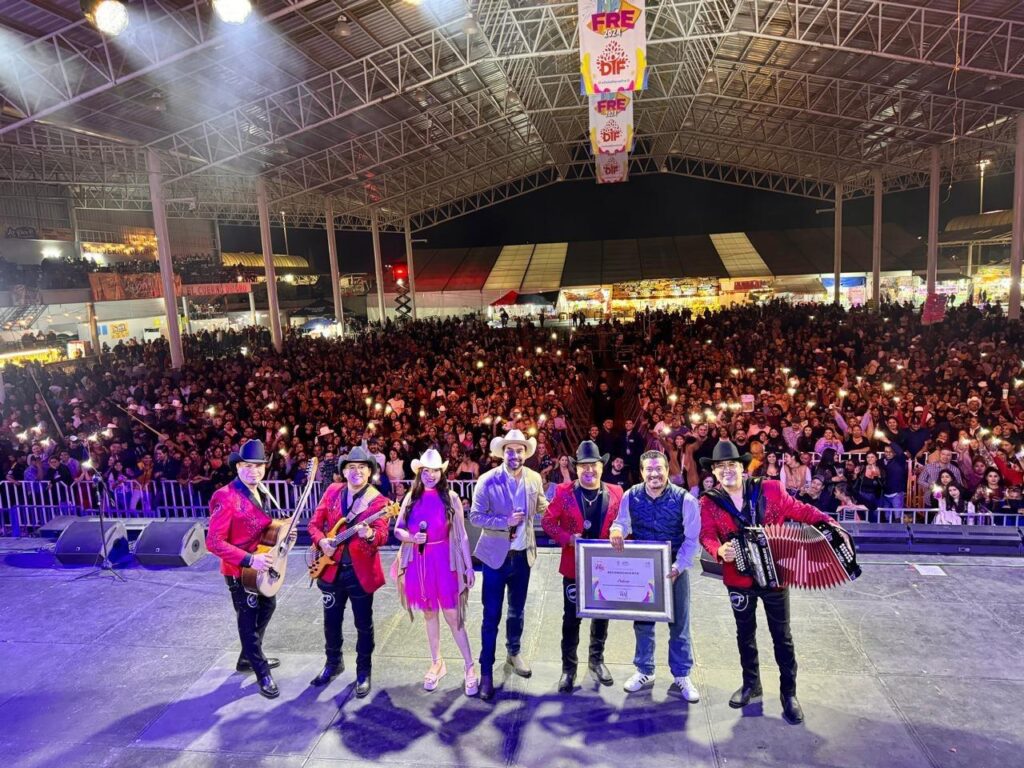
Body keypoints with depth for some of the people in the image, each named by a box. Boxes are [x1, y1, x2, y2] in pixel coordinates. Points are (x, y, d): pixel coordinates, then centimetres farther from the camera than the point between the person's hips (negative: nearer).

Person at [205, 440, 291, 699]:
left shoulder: (260, 493, 3)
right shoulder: (227, 497, -24)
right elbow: (213, 542, -25)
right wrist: (249, 560, -29)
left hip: (262, 569, 9)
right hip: (240, 572, -9)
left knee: (266, 608, 23)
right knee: (248, 622, 6)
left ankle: (248, 659, 44)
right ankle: (262, 673, 23)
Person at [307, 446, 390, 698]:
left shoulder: (378, 500, -11)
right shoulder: (332, 491, 1)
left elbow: (382, 535, -23)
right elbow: (315, 523, 6)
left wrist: (370, 535, -45)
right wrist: (321, 541, -13)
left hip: (361, 572, -4)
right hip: (331, 569, 4)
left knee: (363, 625, 8)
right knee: (331, 622, 19)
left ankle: (363, 671, 27)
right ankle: (333, 663, 41)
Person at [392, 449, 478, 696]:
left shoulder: (450, 497, -6)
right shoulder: (411, 497, 2)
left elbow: (461, 535, -3)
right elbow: (397, 530, 4)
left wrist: (469, 566, -3)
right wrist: (411, 537, -17)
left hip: (444, 562, -3)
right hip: (419, 563, 3)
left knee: (453, 616, 0)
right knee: (429, 613, 17)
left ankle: (470, 667, 14)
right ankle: (436, 663, 33)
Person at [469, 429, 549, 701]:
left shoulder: (534, 479, -5)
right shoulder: (487, 480, -16)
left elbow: (542, 507, 9)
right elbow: (475, 516, -14)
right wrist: (505, 522, -24)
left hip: (523, 555, 4)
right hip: (496, 555, -4)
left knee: (517, 610, 21)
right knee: (491, 616, 3)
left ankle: (514, 654, 43)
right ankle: (486, 670, 17)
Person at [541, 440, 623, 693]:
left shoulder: (616, 493, -3)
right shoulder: (564, 492, -7)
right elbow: (547, 521, -5)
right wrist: (568, 538, -19)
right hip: (575, 566, -2)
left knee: (602, 614, 17)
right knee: (571, 618, 8)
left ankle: (597, 660, 38)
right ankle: (569, 667, 24)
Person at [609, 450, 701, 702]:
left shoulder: (684, 499, -15)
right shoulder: (630, 496, -8)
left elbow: (692, 539, -10)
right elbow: (622, 522, 3)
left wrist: (677, 567, -19)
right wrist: (616, 530, -22)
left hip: (674, 568, -2)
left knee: (679, 623, 9)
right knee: (642, 621, 13)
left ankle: (681, 677, 24)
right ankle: (644, 672, 31)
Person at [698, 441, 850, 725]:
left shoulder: (770, 489, -10)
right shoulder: (708, 503, -9)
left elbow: (800, 510, -4)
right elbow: (707, 535, -18)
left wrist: (829, 523, -17)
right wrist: (719, 550, -38)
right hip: (738, 579, 1)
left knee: (782, 636, 12)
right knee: (745, 634, 19)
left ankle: (789, 692, 29)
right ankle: (751, 683, 40)